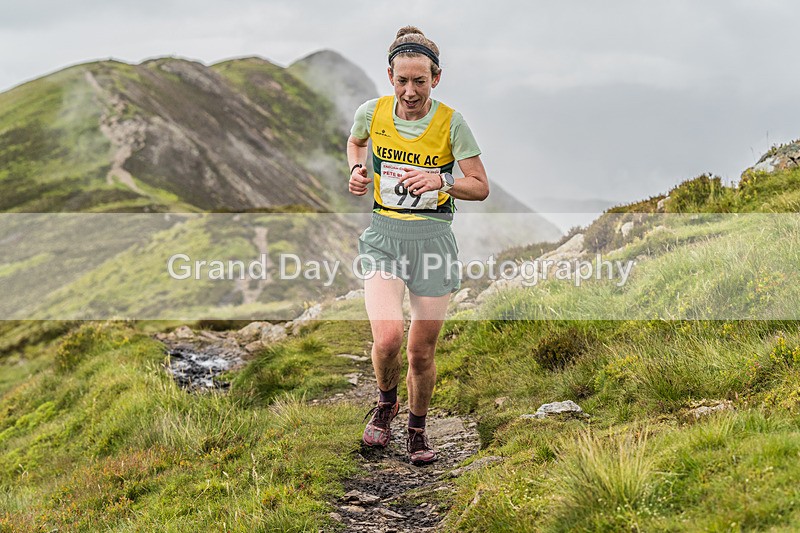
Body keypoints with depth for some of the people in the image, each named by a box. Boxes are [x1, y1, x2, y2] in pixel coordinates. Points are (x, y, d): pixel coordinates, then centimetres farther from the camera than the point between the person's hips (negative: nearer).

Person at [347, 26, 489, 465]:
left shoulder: (451, 123, -8)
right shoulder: (373, 112, -2)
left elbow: (481, 187, -5)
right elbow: (355, 141, 22)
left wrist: (441, 182, -24)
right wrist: (357, 170, 1)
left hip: (433, 238, 0)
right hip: (383, 235, 1)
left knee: (421, 352, 6)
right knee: (387, 338, -19)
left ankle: (417, 430, 32)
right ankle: (385, 402, 14)